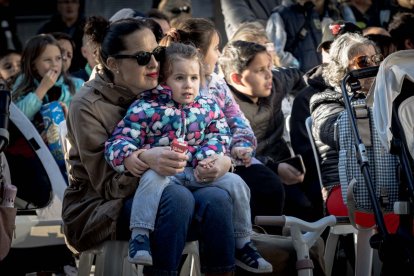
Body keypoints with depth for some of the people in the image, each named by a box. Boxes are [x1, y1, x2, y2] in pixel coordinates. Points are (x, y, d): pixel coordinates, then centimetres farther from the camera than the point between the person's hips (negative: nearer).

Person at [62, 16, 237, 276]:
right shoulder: (88, 105, -10)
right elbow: (108, 184, -16)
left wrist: (221, 160, -19)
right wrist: (146, 160, -36)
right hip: (98, 210, -5)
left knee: (216, 198, -25)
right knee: (177, 196, -33)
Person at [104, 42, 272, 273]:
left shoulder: (208, 108, 11)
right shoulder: (146, 108, -3)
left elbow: (219, 137, 12)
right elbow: (120, 140, -6)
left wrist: (207, 157, -10)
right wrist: (128, 158, -30)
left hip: (198, 173, 5)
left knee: (235, 182, -10)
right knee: (153, 177, -39)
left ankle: (242, 244, 4)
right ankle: (140, 237, -36)